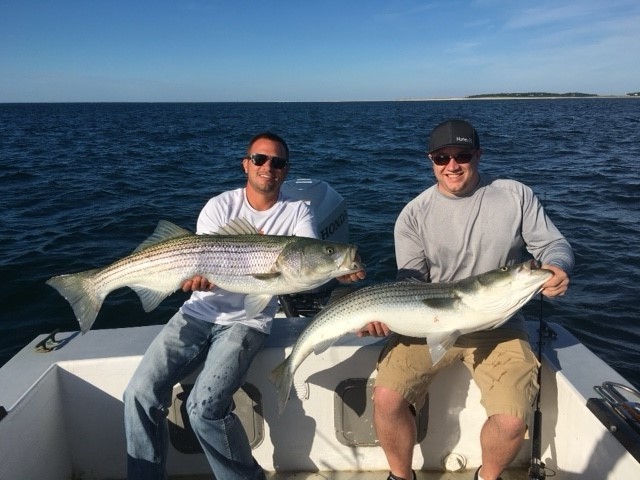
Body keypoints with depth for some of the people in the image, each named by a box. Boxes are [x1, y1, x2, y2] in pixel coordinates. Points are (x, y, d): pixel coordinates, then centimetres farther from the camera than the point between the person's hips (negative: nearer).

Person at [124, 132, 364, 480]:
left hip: (248, 321, -2)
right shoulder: (220, 206, 3)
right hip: (200, 313, 3)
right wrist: (196, 276, -30)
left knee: (204, 406, -21)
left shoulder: (297, 212, 1)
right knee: (140, 393, -12)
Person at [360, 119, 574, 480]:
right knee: (386, 399, -18)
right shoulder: (414, 215, -1)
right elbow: (410, 282, -2)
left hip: (498, 325, 0)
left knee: (513, 420, -19)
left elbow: (554, 245, 4)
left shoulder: (517, 196, 0)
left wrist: (558, 267, -20)